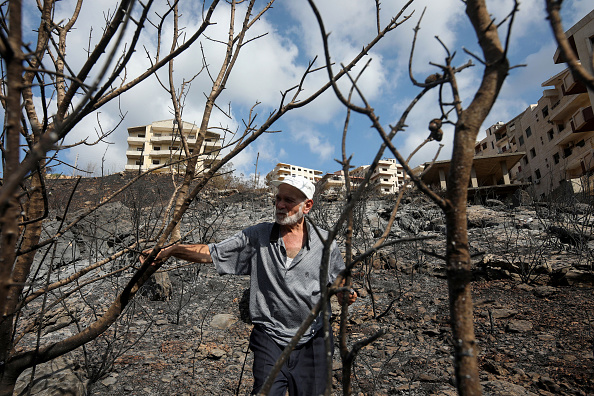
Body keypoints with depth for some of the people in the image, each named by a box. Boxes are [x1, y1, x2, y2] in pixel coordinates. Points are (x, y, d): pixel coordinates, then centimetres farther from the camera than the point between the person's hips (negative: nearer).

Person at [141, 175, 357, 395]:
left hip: (312, 343, 1)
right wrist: (171, 250, -17)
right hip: (269, 339, -1)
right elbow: (209, 253, -3)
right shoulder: (257, 237, -3)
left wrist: (347, 296, -15)